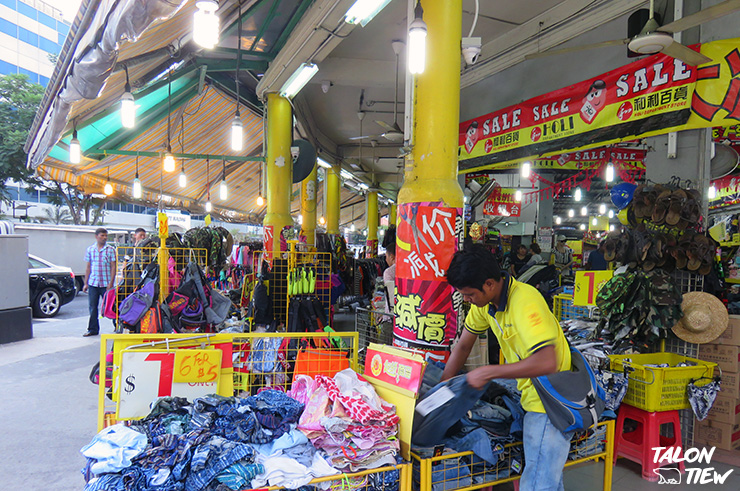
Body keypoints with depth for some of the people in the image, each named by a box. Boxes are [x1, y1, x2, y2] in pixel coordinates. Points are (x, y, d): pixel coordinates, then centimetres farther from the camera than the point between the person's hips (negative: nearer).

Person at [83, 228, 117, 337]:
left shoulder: (111, 250, 0)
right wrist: (86, 283, 9)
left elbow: (113, 267, -3)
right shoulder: (90, 249, 9)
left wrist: (111, 283, -10)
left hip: (106, 284, -3)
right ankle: (93, 329, 17)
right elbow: (88, 267, 13)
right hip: (93, 283, 3)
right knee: (92, 307, 6)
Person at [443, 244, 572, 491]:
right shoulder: (484, 300, -1)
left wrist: (488, 372, -29)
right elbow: (463, 345, 11)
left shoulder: (524, 301, -27)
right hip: (533, 397, 8)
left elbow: (546, 362, -36)